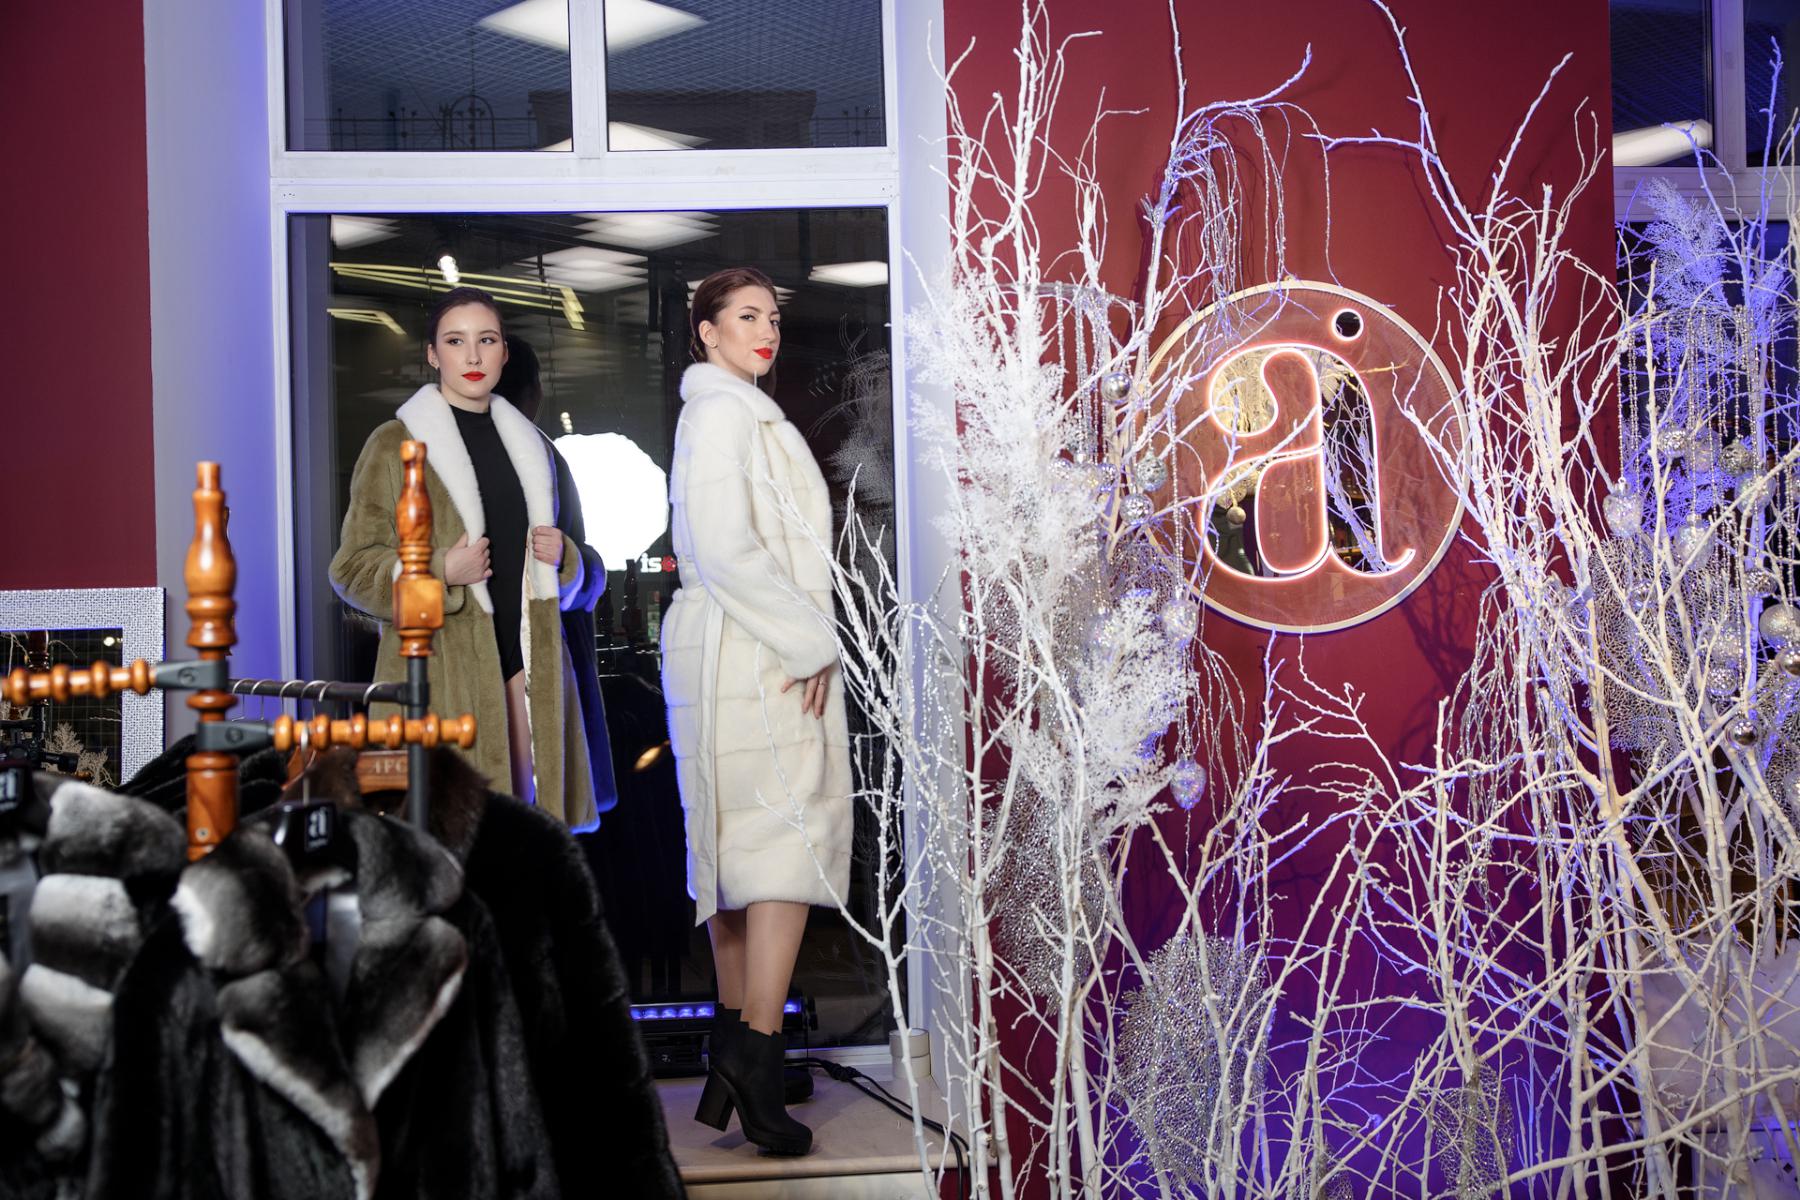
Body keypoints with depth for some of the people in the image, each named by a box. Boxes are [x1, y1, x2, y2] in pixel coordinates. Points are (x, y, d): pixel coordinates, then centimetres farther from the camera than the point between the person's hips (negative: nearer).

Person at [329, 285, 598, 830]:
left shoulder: (526, 443, 18)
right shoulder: (395, 445, 1)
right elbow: (353, 568, -2)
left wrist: (561, 555, 5)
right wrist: (441, 571, -18)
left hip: (524, 660, 5)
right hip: (440, 669, -5)